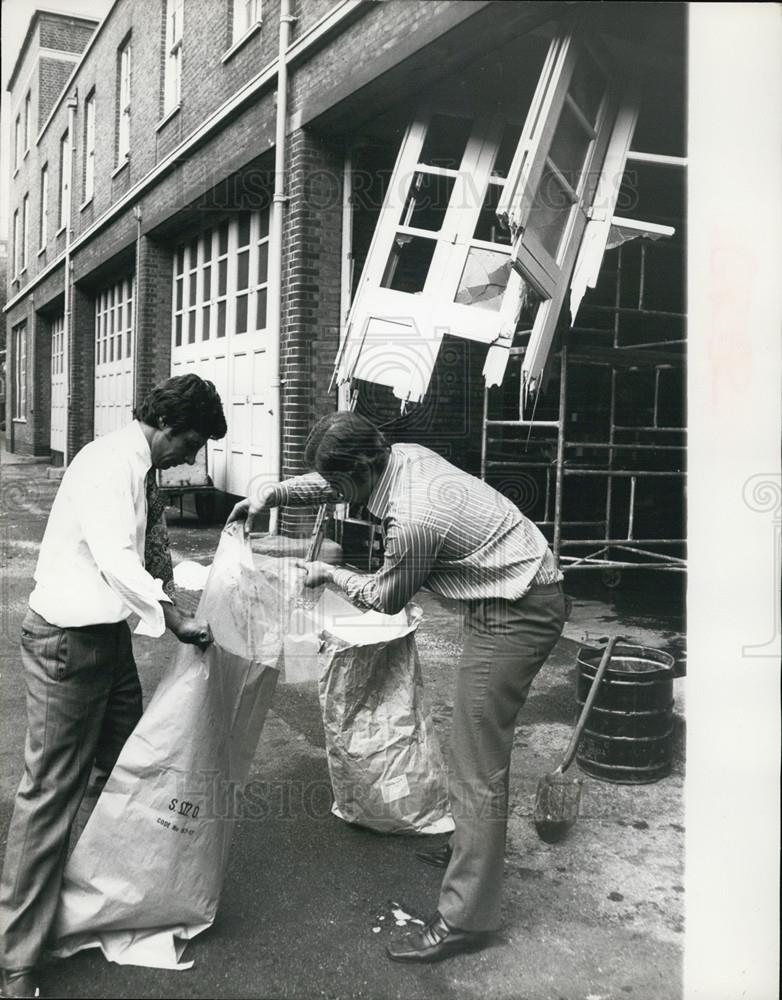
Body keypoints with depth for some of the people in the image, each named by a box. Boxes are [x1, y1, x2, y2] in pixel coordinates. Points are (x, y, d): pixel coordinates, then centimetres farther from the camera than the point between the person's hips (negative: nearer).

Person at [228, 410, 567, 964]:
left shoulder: (412, 522, -28)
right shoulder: (403, 455, -2)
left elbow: (386, 599, -7)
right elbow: (334, 482, 20)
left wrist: (330, 574, 7)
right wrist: (271, 493, 17)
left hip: (516, 616, -10)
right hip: (525, 592, 10)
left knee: (478, 766, -5)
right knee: (477, 739, 22)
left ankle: (465, 919, 3)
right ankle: (469, 848, 40)